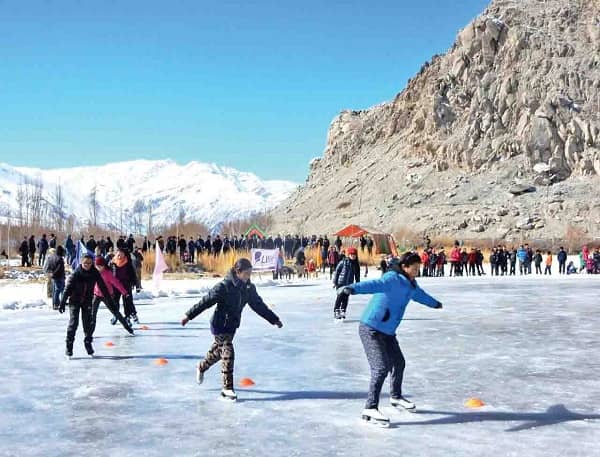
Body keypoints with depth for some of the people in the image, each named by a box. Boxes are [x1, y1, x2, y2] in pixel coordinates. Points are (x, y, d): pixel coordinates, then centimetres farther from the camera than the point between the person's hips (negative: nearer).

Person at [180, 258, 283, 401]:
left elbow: (259, 305, 7)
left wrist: (274, 319, 9)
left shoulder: (248, 288, -3)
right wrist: (189, 315, -18)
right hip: (220, 325, -7)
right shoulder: (224, 287, -23)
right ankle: (227, 389, -3)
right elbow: (206, 301, -20)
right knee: (228, 353, -11)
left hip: (232, 325, 7)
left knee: (218, 351, 22)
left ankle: (201, 368, 49)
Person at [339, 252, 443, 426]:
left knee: (398, 362, 21)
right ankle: (370, 408, -14)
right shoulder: (392, 278, -19)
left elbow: (421, 295, 33)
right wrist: (352, 289, -57)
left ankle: (396, 397, 45)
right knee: (381, 367, -18)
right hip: (371, 329, -10)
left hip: (387, 331, 10)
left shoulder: (410, 283, 11)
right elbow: (374, 284, -38)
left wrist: (436, 304, 52)